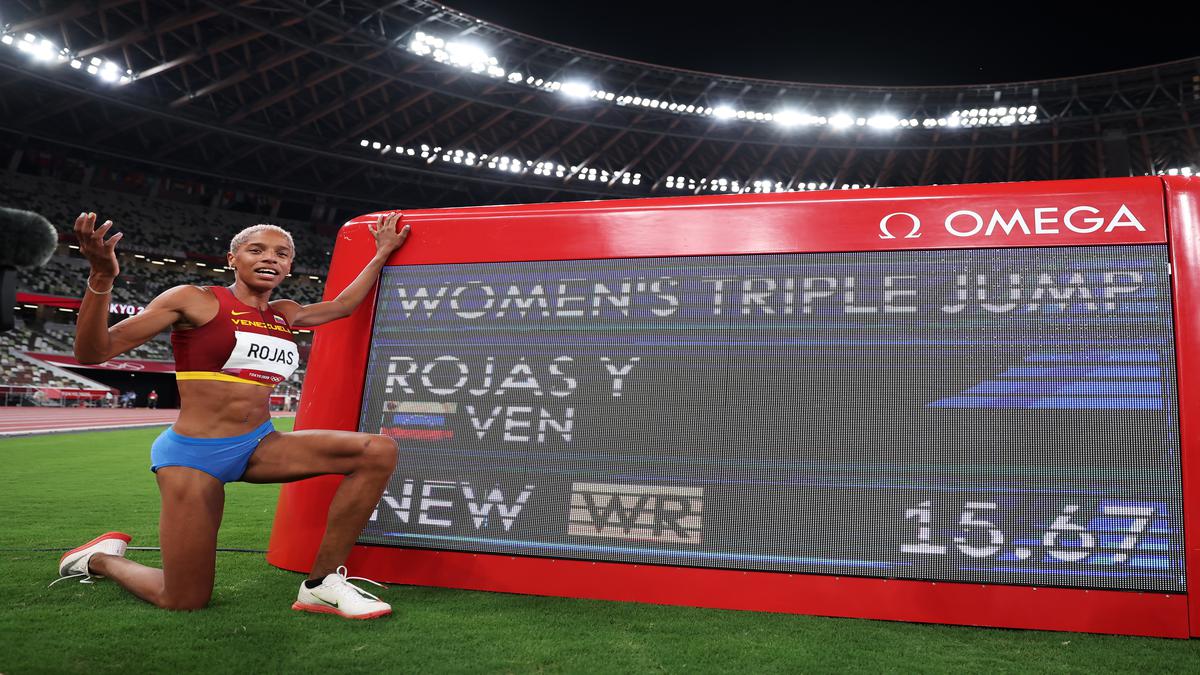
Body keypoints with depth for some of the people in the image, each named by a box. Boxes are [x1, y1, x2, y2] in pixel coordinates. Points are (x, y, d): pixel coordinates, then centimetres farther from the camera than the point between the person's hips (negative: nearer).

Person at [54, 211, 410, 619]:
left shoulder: (284, 314, 12)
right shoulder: (194, 301, -5)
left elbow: (342, 305, 29)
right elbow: (93, 352, -9)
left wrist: (381, 254, 30)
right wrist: (101, 279, -24)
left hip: (258, 446, 6)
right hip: (195, 453, -5)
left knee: (379, 451, -15)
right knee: (184, 603, -1)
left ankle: (322, 582, -9)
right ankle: (102, 558, 33)